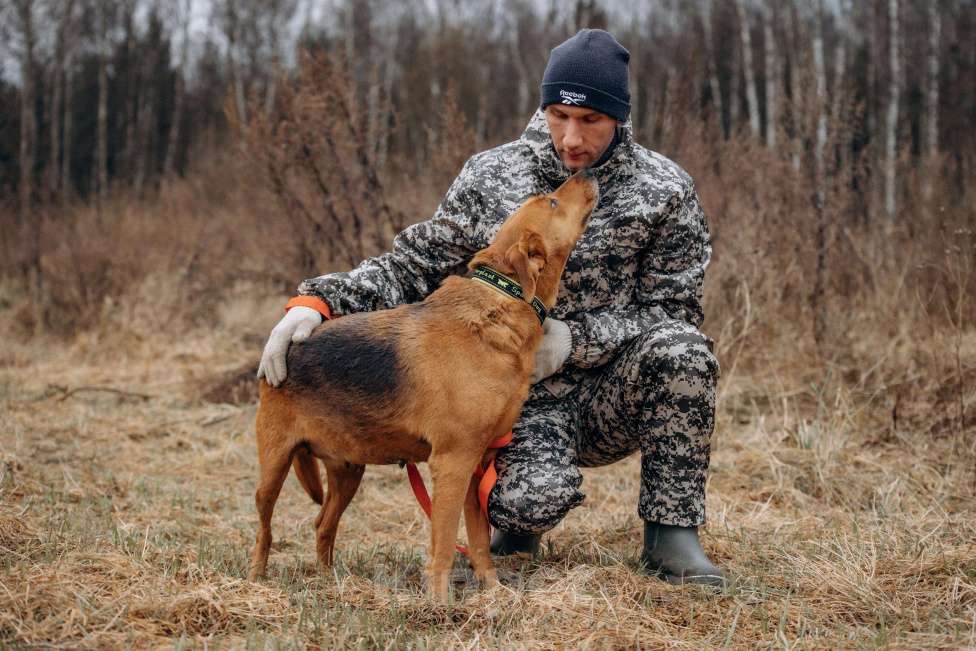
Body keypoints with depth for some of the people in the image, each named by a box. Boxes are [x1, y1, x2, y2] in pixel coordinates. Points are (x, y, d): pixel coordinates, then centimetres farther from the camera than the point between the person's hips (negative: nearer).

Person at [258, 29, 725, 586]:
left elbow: (675, 313, -5)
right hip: (525, 394, 0)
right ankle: (522, 521, 10)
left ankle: (672, 532, -14)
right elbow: (412, 267, 1)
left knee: (679, 350, -33)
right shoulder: (492, 177, -1)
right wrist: (319, 300, -16)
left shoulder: (665, 190, -4)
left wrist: (574, 338, -21)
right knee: (533, 500, -32)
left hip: (616, 394, 1)